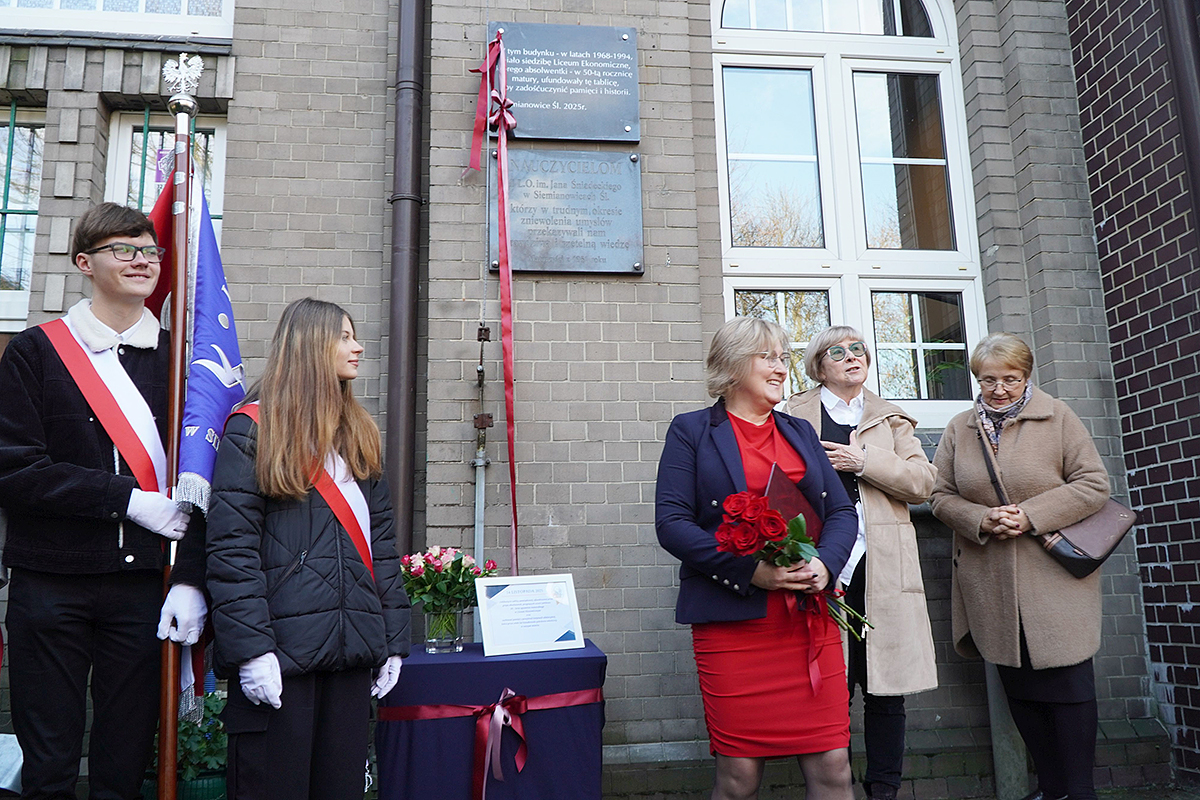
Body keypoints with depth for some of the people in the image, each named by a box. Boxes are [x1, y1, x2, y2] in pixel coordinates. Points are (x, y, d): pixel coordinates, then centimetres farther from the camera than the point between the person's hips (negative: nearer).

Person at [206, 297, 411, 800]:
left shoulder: (359, 435, 16)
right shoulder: (252, 430, -3)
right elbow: (231, 548, -10)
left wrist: (392, 641, 9)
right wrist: (250, 647, -16)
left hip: (352, 649, 6)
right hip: (281, 650, -5)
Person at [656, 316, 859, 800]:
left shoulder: (801, 433, 19)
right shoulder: (692, 432, 4)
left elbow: (842, 512, 13)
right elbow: (671, 523, -6)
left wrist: (825, 564, -8)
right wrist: (751, 570, -17)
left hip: (811, 617, 4)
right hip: (732, 621, -4)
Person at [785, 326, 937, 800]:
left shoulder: (890, 419, 19)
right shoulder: (794, 418, 11)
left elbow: (923, 481, 7)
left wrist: (865, 461, -6)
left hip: (881, 566, 3)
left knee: (886, 689, 3)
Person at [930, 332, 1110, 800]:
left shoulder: (1057, 418, 0)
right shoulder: (960, 429, 8)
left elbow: (1093, 484, -5)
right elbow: (942, 496, 7)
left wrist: (1031, 514, -16)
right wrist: (981, 520, -12)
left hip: (1054, 576, -3)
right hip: (990, 585, 3)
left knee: (1067, 681, -1)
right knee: (1019, 685, 10)